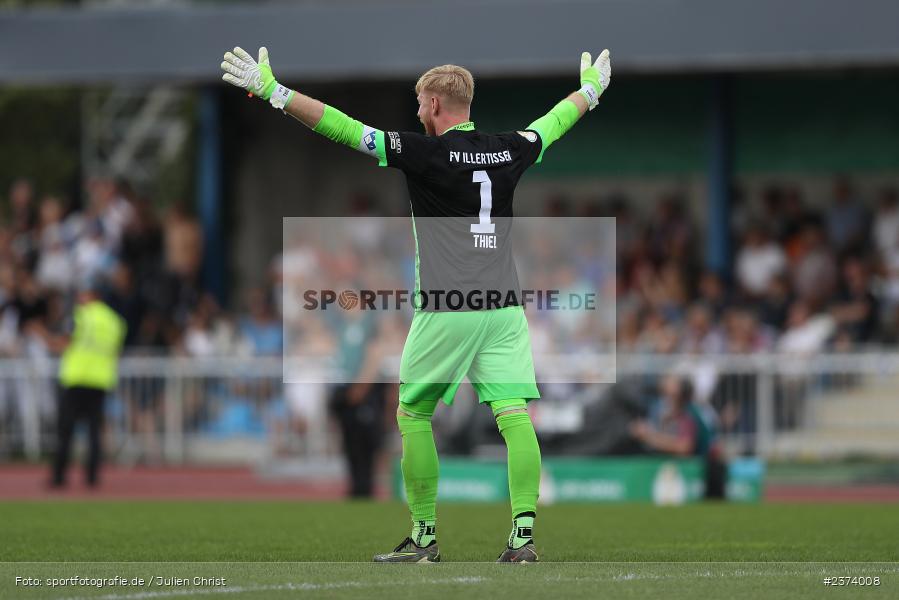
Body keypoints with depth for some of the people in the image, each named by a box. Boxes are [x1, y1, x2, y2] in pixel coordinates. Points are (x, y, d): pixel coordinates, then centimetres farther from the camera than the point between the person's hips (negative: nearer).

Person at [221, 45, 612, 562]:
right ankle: (524, 535, -12)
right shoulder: (510, 150, 8)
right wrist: (592, 89, 49)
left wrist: (274, 91, -9)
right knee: (515, 417, -2)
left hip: (446, 311, -4)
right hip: (505, 307, 4)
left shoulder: (428, 152, -7)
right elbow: (553, 123, 29)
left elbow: (345, 130, -11)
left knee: (413, 416, 9)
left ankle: (424, 538, 10)